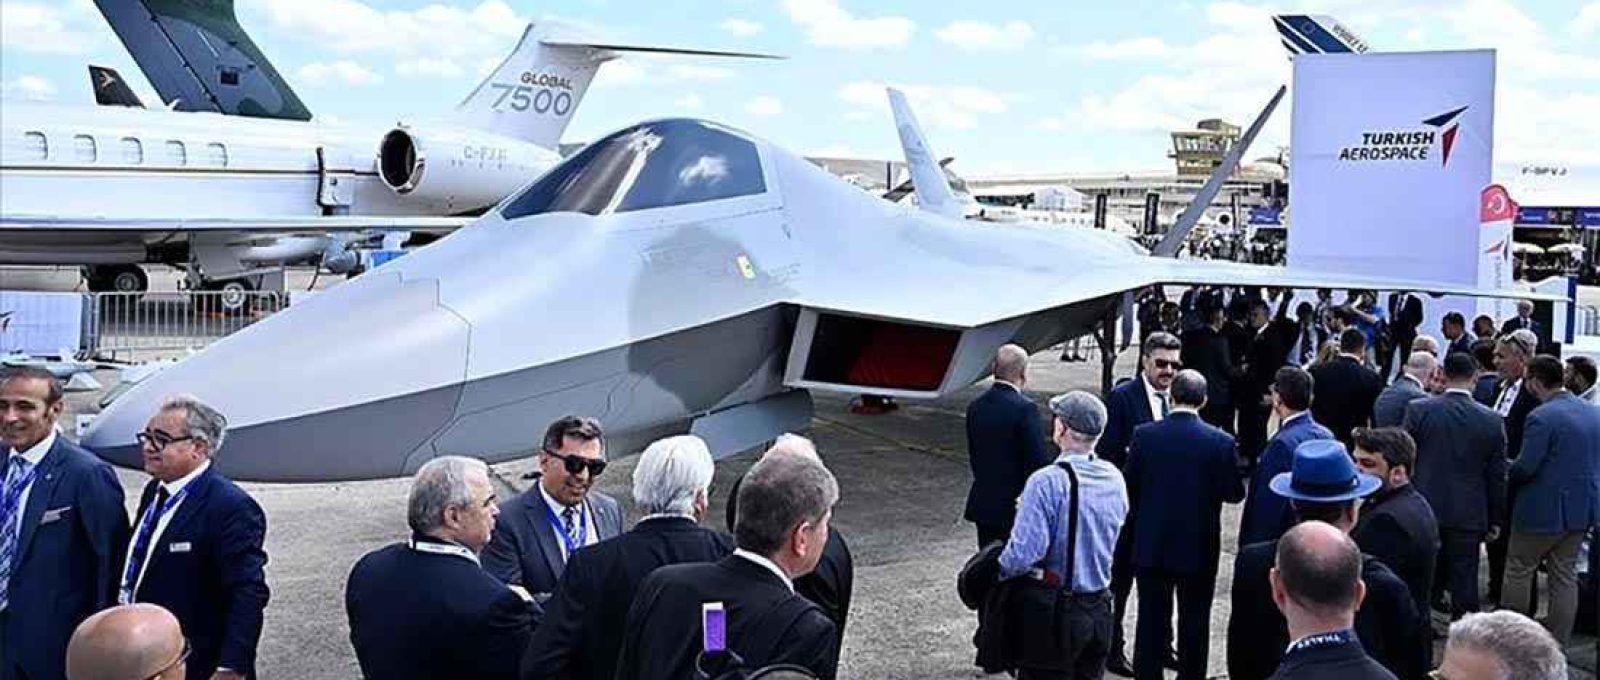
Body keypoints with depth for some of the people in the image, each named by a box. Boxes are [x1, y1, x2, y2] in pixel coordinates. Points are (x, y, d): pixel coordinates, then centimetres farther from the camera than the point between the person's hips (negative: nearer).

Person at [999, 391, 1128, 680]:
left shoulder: (1047, 482, -20)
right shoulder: (1115, 478, 1)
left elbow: (1024, 553, -23)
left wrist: (1001, 570, -4)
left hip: (1056, 613, -6)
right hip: (1100, 612, 6)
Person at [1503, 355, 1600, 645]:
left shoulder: (1542, 417, -20)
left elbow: (1525, 468, -20)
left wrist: (1505, 470, -1)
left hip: (1543, 510, -7)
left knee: (1519, 571, 9)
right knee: (1566, 576, 13)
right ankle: (1558, 643, 18)